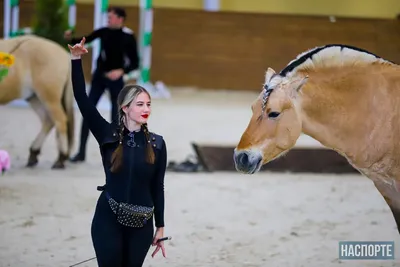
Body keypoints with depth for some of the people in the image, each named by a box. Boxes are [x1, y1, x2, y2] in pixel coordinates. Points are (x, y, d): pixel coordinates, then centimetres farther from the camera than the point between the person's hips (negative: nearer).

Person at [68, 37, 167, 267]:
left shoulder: (157, 143, 1)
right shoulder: (108, 135, -3)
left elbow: (157, 186, 5)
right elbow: (82, 99, -10)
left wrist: (160, 227, 4)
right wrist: (76, 60, -18)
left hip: (141, 223, 2)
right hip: (108, 219, -1)